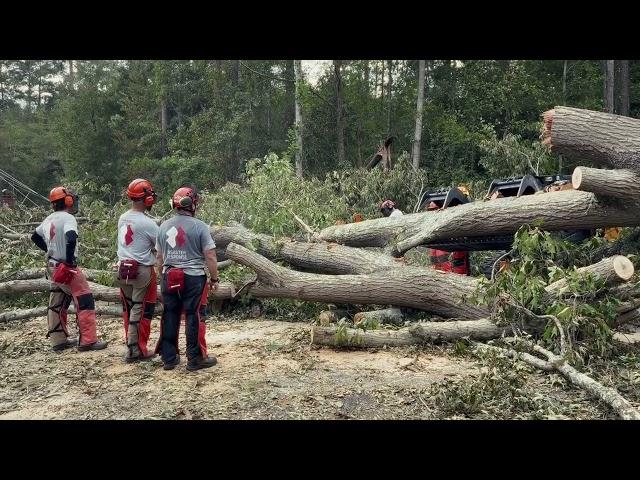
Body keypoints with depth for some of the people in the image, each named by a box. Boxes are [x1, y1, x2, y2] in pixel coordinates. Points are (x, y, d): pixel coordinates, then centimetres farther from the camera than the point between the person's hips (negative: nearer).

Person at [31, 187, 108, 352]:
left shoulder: (49, 219, 10)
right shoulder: (68, 218, -16)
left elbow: (35, 237, 24)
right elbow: (71, 239, -32)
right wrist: (70, 260, -21)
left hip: (53, 267, 9)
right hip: (66, 268, -9)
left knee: (57, 304, 16)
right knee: (85, 302, -3)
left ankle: (59, 340, 23)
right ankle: (87, 341, -3)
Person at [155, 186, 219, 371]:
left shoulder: (164, 226, 5)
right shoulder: (199, 226, -10)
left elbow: (159, 257, 12)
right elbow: (210, 257, -11)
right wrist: (214, 279, 0)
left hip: (169, 277, 5)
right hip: (193, 278, -5)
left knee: (170, 317, 13)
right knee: (194, 318, 4)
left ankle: (169, 358, 21)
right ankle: (195, 359, 10)